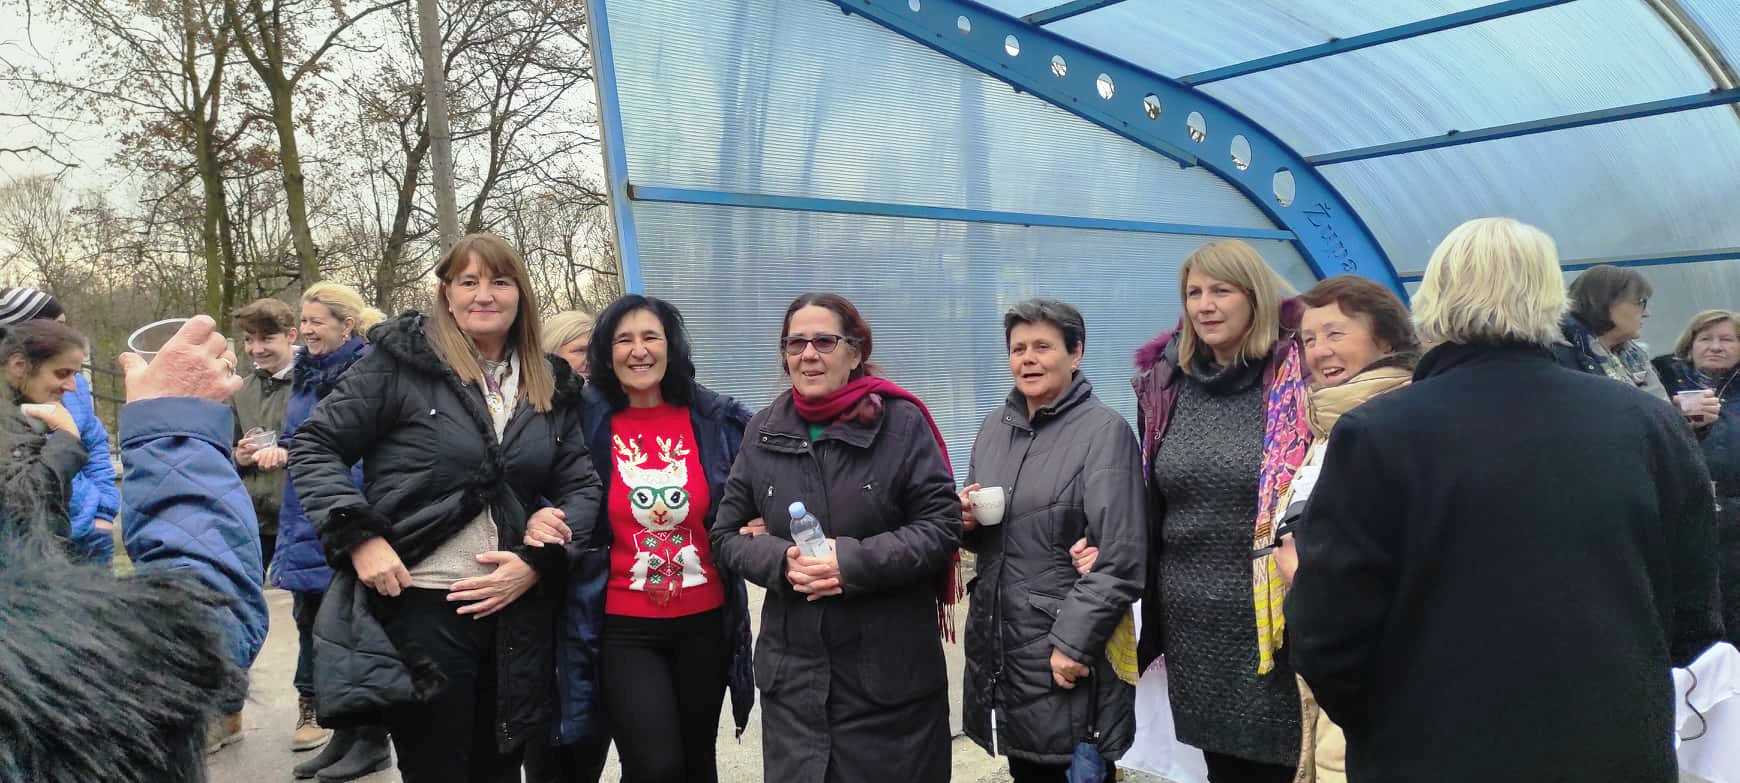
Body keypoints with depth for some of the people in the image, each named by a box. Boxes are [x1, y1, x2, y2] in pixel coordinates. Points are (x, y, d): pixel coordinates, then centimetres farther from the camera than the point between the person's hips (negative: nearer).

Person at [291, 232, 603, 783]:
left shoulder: (551, 387, 9)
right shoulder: (402, 360, -4)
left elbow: (583, 488, 9)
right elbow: (314, 448, -2)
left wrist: (539, 562, -7)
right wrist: (359, 536, -14)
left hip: (517, 611, 4)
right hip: (421, 606, -4)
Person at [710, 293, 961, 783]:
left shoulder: (901, 423, -5)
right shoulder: (764, 431, 6)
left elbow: (943, 527, -8)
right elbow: (727, 537, 9)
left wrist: (852, 562, -19)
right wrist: (783, 560, -12)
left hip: (890, 669, -3)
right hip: (792, 670, 3)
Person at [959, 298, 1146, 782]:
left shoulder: (1105, 431, -10)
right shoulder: (995, 426, 10)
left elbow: (1120, 561, -14)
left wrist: (1072, 645, -17)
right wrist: (965, 519, -2)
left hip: (1067, 656, -6)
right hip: (996, 644, 6)